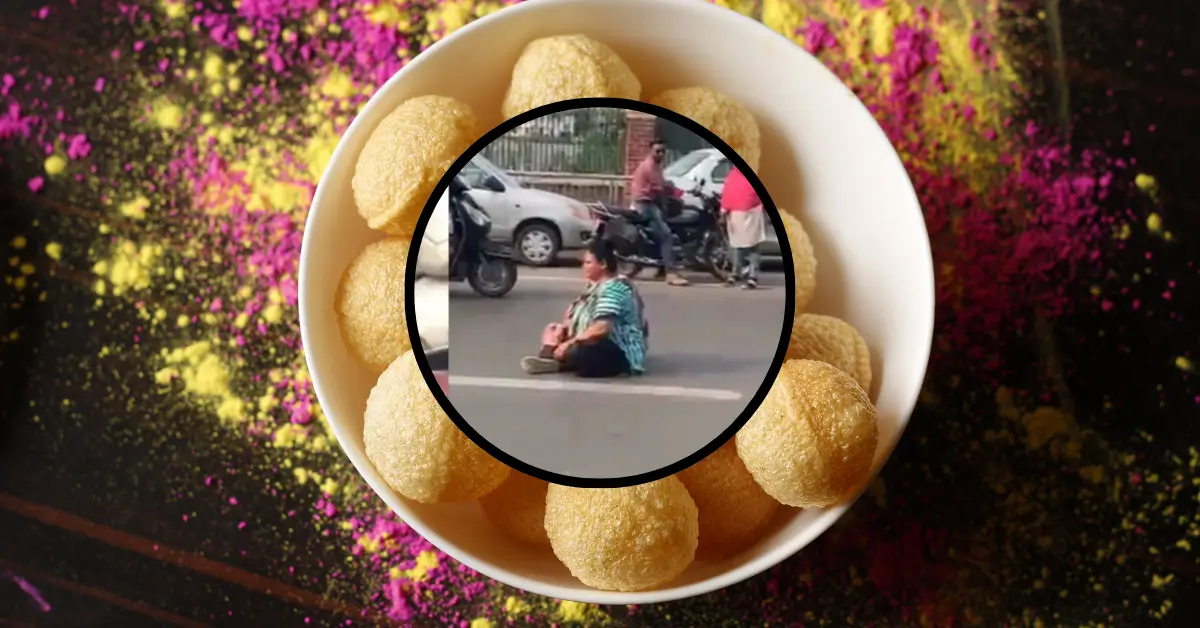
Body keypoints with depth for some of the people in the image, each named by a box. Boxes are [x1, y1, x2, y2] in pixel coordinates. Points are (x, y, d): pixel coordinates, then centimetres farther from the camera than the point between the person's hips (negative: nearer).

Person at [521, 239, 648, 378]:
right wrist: (563, 326, -4)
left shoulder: (613, 289, -20)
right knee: (552, 329, 14)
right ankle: (547, 357, -14)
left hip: (619, 353, -11)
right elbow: (578, 315, 17)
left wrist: (570, 343, -24)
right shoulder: (596, 285, 13)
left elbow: (601, 328, -30)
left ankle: (555, 360, -9)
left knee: (577, 352, -39)